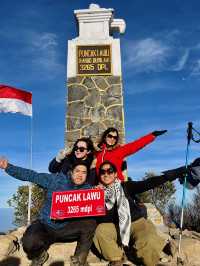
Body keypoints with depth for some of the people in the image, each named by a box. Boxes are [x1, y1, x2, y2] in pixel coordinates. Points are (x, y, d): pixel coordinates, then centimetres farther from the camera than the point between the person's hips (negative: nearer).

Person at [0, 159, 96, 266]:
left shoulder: (87, 189, 2)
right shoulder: (56, 180, -4)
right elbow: (30, 175, -2)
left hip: (67, 229, 1)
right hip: (45, 226, -1)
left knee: (90, 223, -24)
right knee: (29, 243, -30)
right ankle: (39, 256, 11)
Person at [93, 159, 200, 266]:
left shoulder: (126, 186, -1)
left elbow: (149, 183, -11)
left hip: (135, 222, -1)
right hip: (114, 227, 2)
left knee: (148, 242, -30)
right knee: (101, 231, -29)